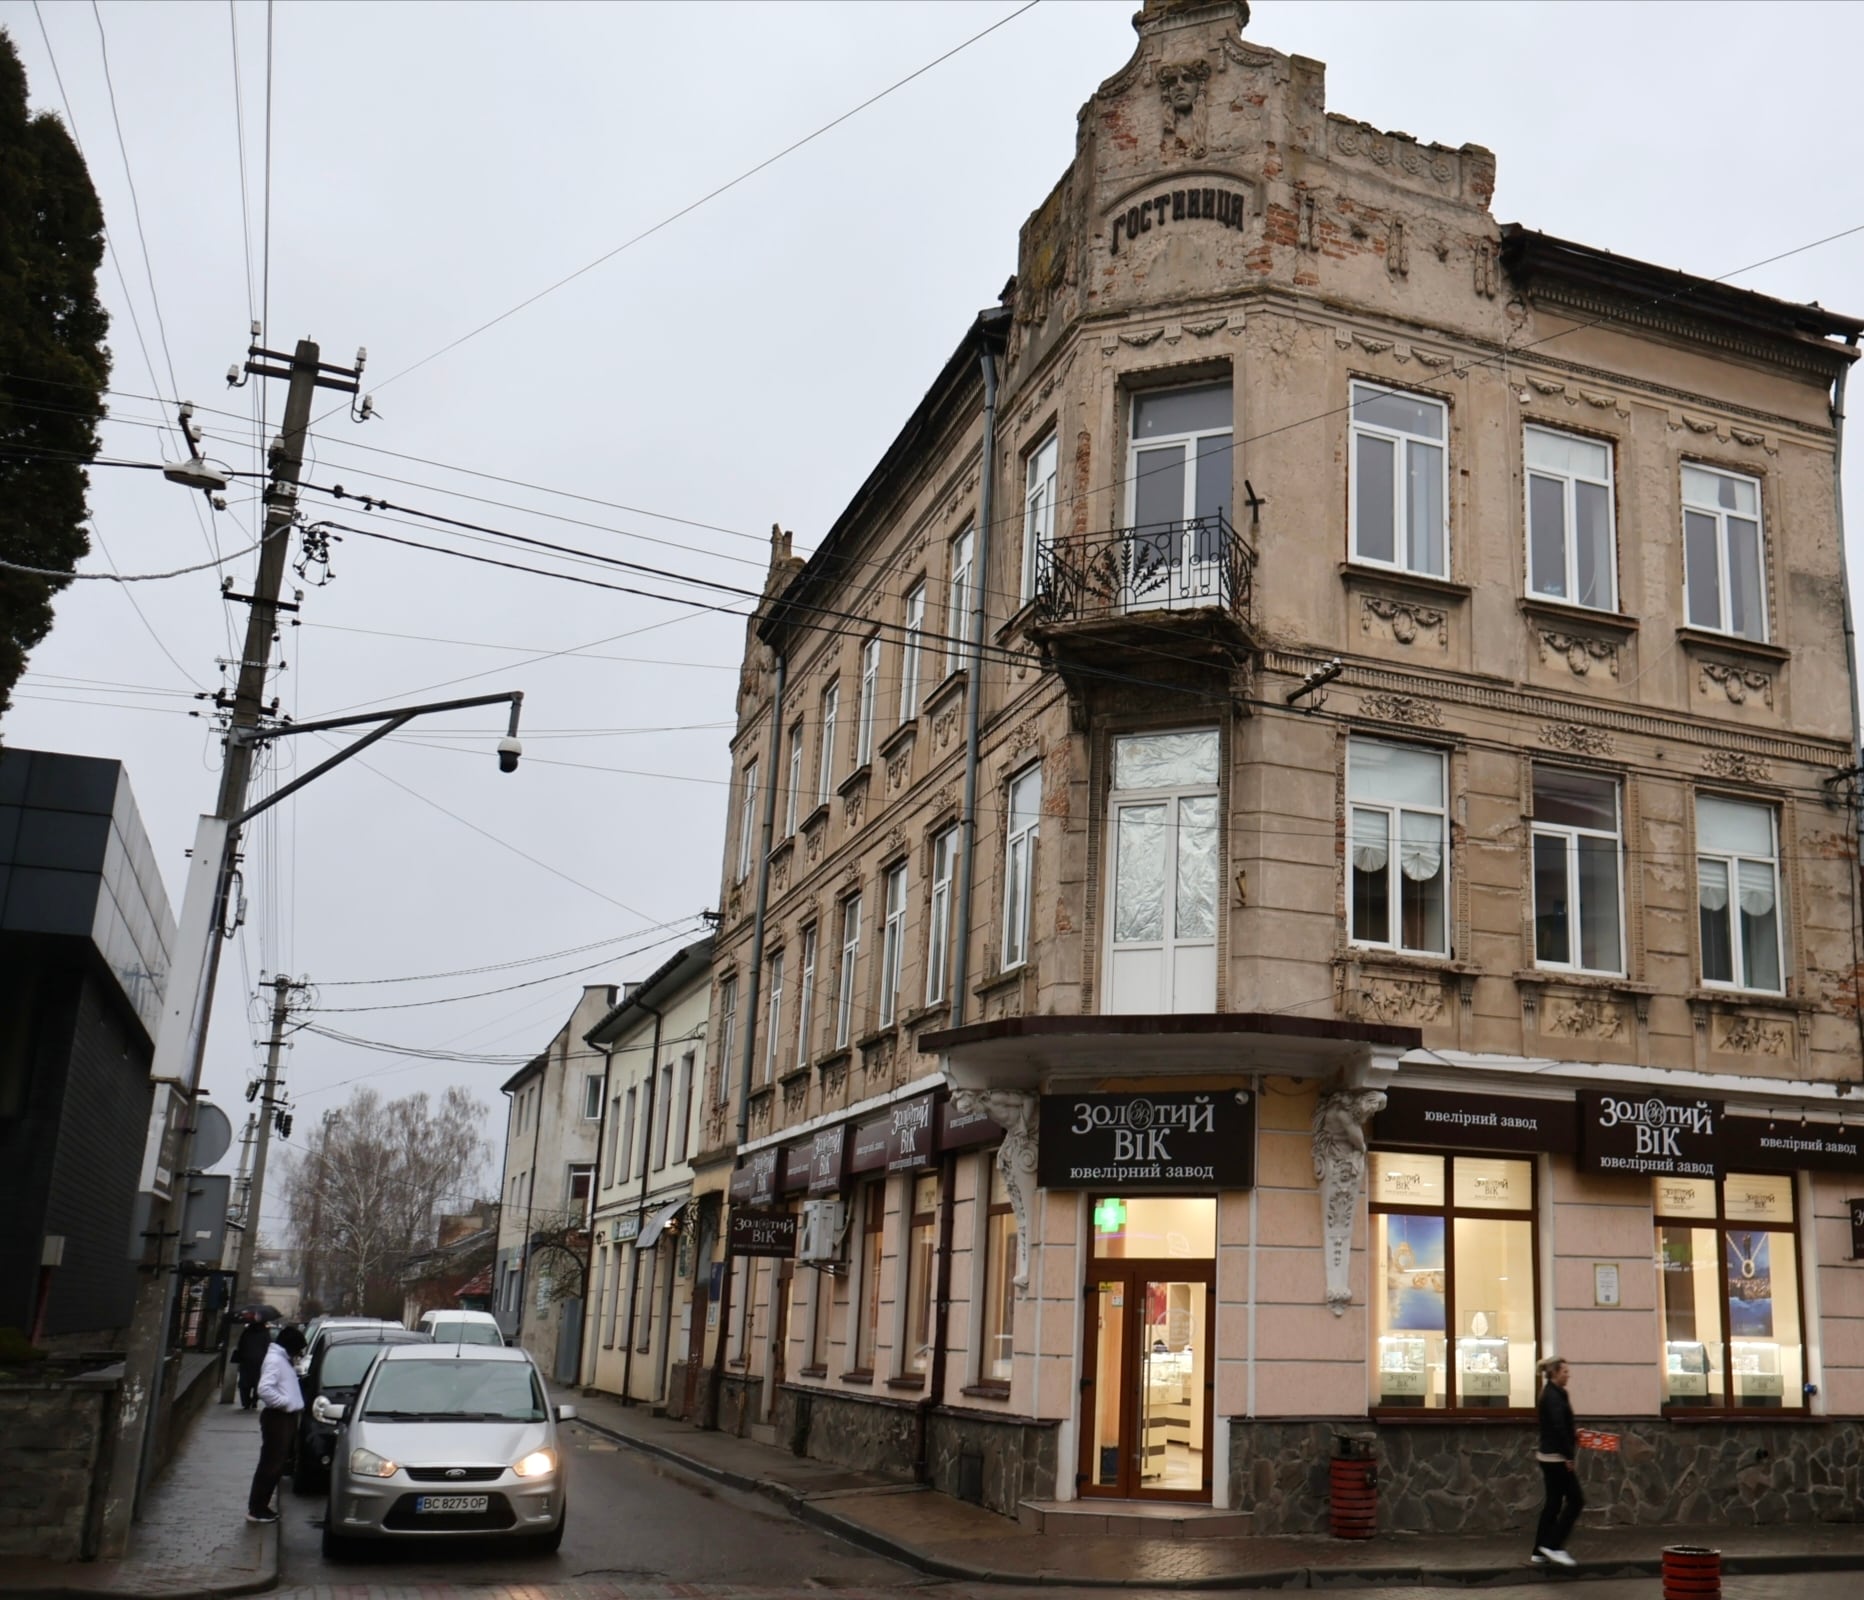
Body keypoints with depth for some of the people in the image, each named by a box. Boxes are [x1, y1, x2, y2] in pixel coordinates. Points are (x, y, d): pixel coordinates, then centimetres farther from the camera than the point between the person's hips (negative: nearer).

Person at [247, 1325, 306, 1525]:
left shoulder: (283, 1359, 17)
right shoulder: (274, 1359, -14)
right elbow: (265, 1389, -26)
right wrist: (285, 1402, -19)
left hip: (285, 1417, 10)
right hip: (277, 1417, -10)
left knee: (278, 1463, 14)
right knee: (271, 1463, -6)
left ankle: (261, 1505, 22)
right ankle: (256, 1509, -1)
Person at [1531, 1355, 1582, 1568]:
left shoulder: (1553, 1394, 15)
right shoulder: (1553, 1396, -16)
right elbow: (1558, 1427, -23)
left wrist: (1573, 1431, 9)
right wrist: (1568, 1456, -20)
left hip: (1550, 1456, 10)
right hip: (1556, 1457, -10)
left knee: (1553, 1503, 11)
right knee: (1575, 1500, -4)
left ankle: (1539, 1554, 13)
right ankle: (1553, 1545, -3)